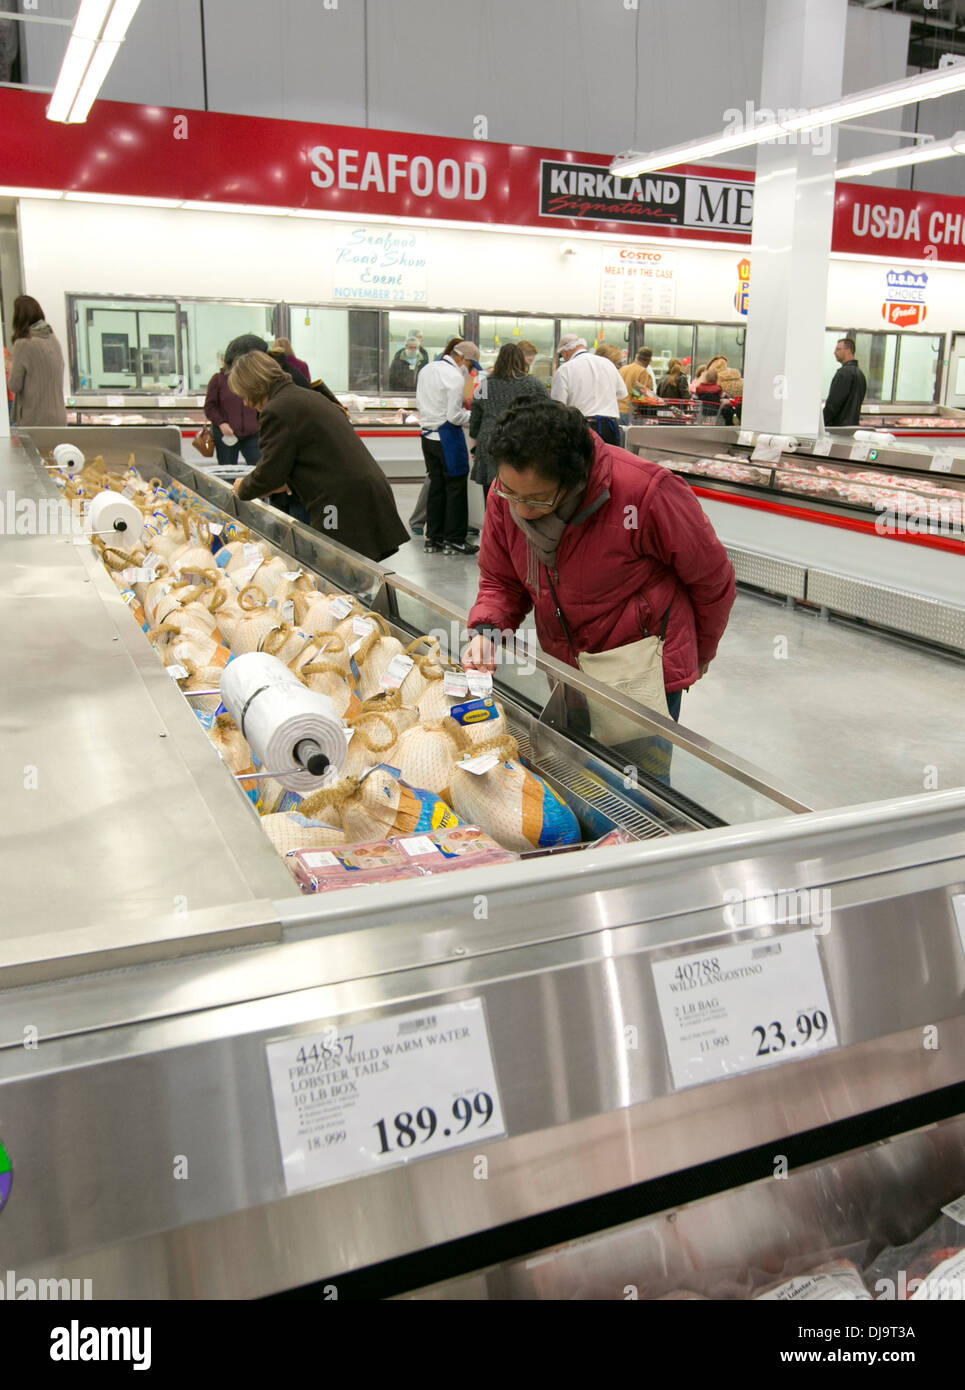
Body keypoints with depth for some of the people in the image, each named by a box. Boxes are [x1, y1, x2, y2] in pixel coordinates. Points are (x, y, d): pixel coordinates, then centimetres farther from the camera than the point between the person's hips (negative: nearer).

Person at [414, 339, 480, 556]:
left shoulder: (426, 370, 10)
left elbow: (419, 404, 18)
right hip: (447, 436, -8)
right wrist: (474, 416, -2)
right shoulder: (455, 377, -15)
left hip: (428, 435, 8)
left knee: (436, 486, 13)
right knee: (456, 488, 1)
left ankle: (433, 538, 17)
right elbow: (454, 416, -18)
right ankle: (454, 540, 4)